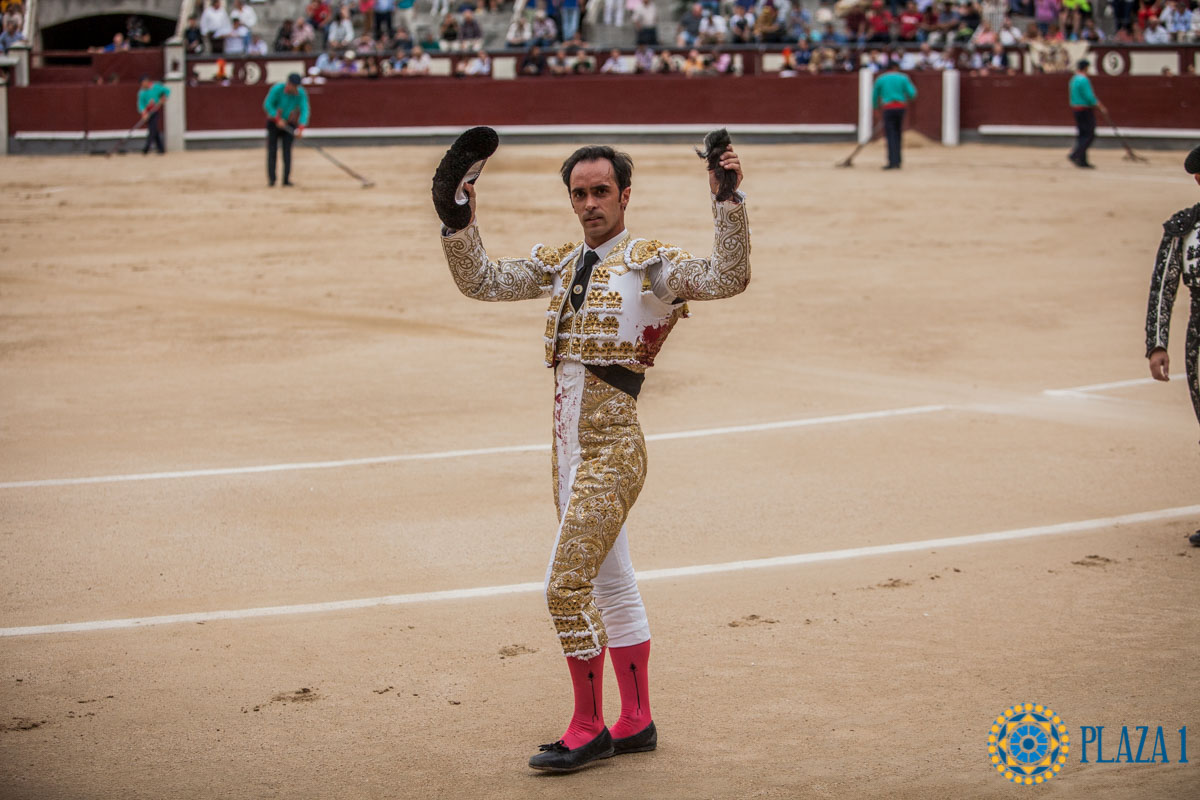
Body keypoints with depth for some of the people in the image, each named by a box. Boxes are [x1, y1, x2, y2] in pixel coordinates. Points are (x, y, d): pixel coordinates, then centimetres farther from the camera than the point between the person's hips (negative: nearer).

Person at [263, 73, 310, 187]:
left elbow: (304, 110, -16)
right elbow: (267, 105, -15)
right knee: (272, 151, -4)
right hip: (274, 123, -1)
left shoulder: (301, 94, -13)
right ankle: (271, 179, -2)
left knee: (287, 151, -5)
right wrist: (277, 119, -24)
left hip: (289, 125, 1)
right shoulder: (277, 89, -18)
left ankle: (287, 179, -5)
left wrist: (301, 127, -30)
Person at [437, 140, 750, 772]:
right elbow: (482, 282, 14)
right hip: (568, 447, 7)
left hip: (612, 448, -7)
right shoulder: (560, 265, 14)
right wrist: (459, 221, 1)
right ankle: (635, 722, 25)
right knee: (609, 584, 15)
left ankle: (589, 729, 1)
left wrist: (728, 201, -28)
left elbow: (727, 279, -18)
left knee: (566, 586, -11)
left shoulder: (649, 263, -6)